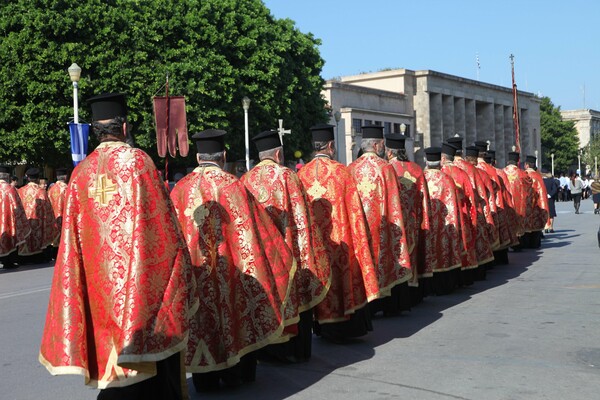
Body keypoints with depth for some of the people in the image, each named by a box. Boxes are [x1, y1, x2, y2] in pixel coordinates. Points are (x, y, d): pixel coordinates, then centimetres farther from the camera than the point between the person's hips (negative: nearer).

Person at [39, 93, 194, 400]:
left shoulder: (82, 172, 5)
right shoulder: (136, 160, -8)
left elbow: (73, 235, 6)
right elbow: (158, 219, -10)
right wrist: (178, 274, -2)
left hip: (99, 280, 5)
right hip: (138, 274, -4)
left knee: (111, 340, 13)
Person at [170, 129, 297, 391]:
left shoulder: (180, 188, -2)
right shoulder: (233, 185, -10)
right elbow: (249, 231, -8)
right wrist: (280, 255, 4)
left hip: (193, 272, 2)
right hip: (228, 269, -2)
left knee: (200, 318, 11)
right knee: (232, 314, 11)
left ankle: (205, 378, 18)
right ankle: (234, 373, 21)